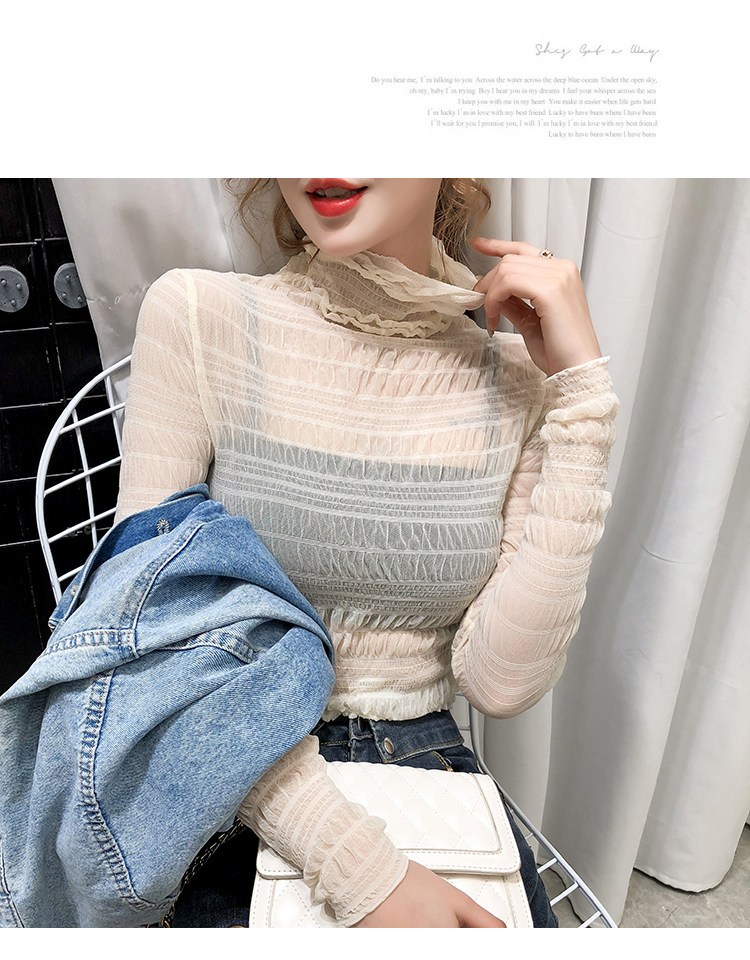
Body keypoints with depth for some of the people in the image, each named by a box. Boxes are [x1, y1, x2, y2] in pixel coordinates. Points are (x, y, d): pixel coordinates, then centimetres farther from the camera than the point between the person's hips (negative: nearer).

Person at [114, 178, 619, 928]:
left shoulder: (515, 379, -5)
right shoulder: (197, 315, -10)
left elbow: (501, 681, -12)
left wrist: (581, 400, -14)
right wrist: (360, 866, -19)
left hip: (428, 774, 2)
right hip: (242, 797, -1)